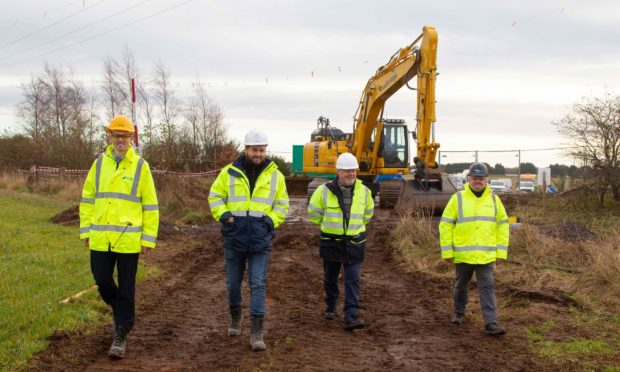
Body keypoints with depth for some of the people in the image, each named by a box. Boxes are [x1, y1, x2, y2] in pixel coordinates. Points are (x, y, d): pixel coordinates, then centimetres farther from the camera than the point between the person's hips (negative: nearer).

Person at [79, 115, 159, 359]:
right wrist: (86, 230, 6)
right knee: (102, 281, 9)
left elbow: (150, 206, -1)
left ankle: (121, 334, 13)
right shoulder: (99, 164, 7)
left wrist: (148, 238, -4)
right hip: (100, 238, 3)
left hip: (128, 239, -3)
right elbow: (87, 199, 12)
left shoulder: (140, 166, -2)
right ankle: (120, 312, 38)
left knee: (126, 288, 3)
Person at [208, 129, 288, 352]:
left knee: (258, 285, -6)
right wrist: (223, 214, -9)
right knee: (233, 283, 12)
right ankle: (235, 316, 39)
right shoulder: (230, 172, 2)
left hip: (260, 240, -1)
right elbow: (215, 195, 8)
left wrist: (272, 219, -8)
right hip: (234, 237, 1)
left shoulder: (274, 175, 4)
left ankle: (256, 333, -4)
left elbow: (282, 204, 10)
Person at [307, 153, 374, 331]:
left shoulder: (364, 191, -1)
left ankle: (351, 316, -11)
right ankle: (330, 307, 36)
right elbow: (313, 213, 7)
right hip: (331, 242, 0)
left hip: (354, 243, 0)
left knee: (353, 280, -8)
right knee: (330, 278, 14)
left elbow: (368, 211, 20)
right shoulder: (325, 190, -9)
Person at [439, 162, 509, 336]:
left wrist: (501, 252, 2)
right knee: (461, 286, 15)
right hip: (462, 255, 0)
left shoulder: (494, 200, 4)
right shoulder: (458, 198, -2)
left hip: (486, 255, 1)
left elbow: (503, 226, 8)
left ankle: (491, 323, -7)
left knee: (487, 287, -5)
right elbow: (445, 225, -2)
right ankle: (459, 314, 35)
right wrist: (447, 251, -6)